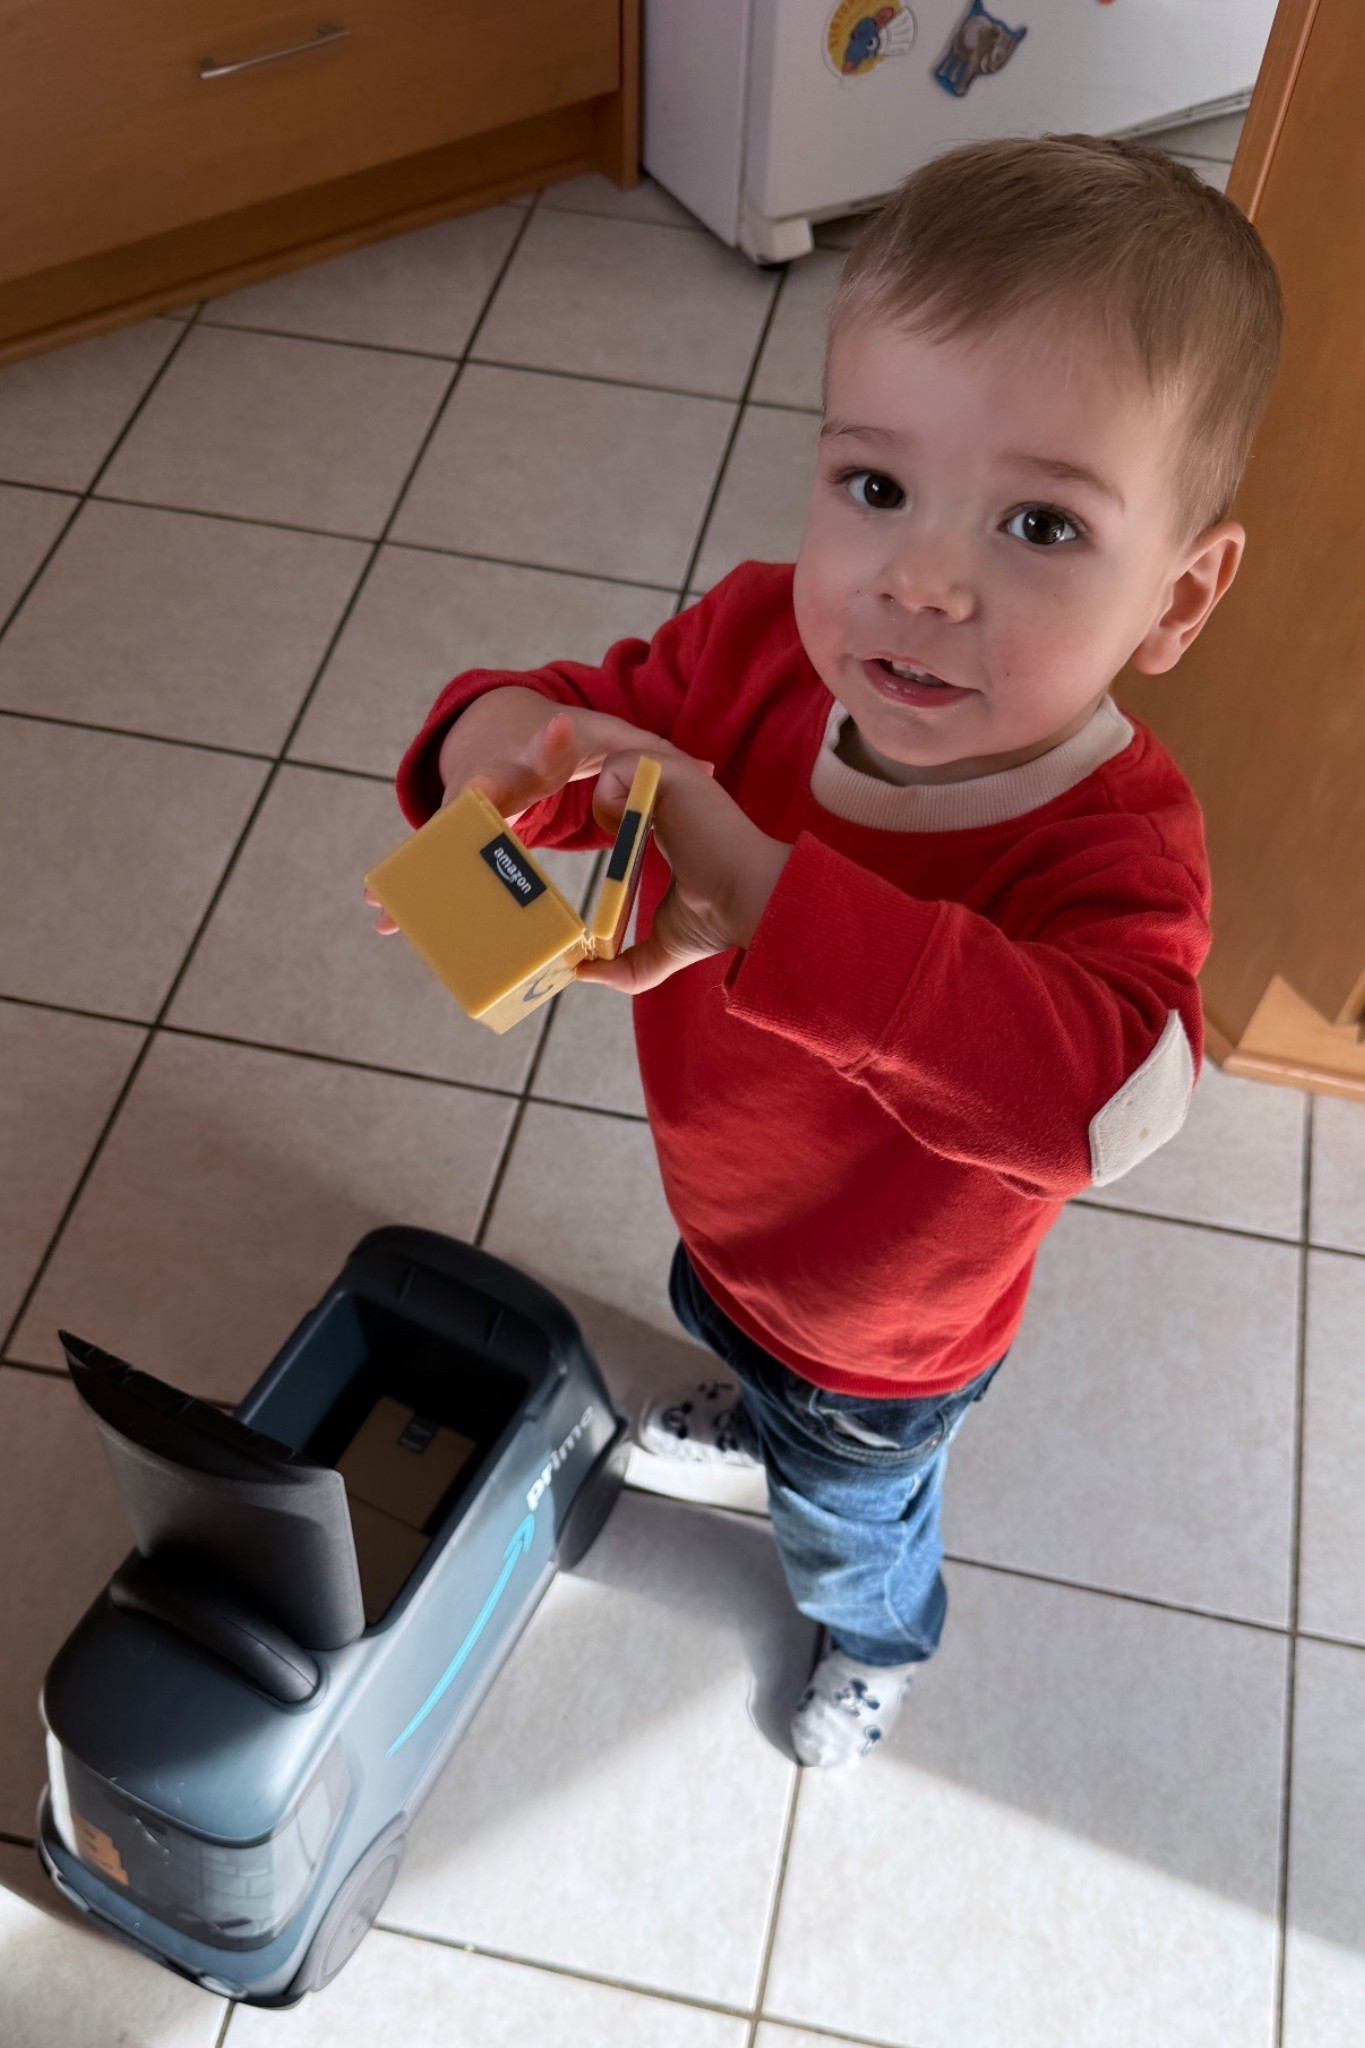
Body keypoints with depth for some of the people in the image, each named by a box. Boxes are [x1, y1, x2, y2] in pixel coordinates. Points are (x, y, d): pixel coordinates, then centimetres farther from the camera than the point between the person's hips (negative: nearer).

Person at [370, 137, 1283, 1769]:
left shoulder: (1111, 843, -42)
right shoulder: (759, 644, -27)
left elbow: (1107, 1085, -61)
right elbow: (584, 709, -17)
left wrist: (767, 898, -69)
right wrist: (507, 742, -42)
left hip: (884, 1343, -4)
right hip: (724, 1214, 5)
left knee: (846, 1525, 30)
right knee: (716, 1324, 42)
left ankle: (877, 1642, 68)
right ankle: (744, 1414, 80)